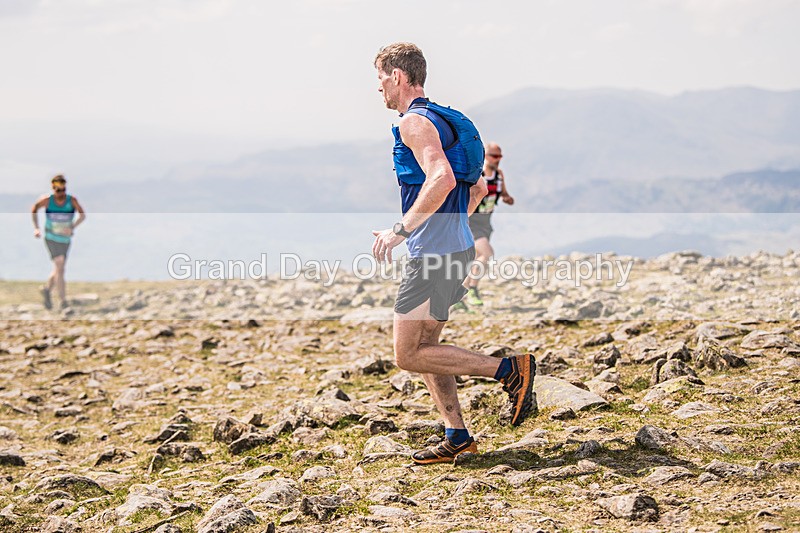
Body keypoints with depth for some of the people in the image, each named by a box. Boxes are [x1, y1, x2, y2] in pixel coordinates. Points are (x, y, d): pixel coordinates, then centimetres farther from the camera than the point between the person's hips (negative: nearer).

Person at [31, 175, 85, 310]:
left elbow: (82, 215, -17)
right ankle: (63, 301, -17)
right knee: (60, 267, -18)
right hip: (51, 238, -3)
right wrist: (36, 228, 2)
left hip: (65, 239, 3)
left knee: (58, 271, 15)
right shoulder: (47, 200, -9)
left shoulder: (72, 200, -11)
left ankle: (47, 289, 44)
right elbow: (34, 209, 8)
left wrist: (72, 227, -31)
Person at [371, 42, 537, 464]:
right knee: (423, 346, 15)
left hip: (433, 255, -10)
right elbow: (478, 188, 24)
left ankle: (511, 370, -7)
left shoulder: (414, 122, -13)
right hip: (457, 248, 10)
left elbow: (442, 179, -29)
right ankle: (457, 437, 15)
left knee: (408, 356, -4)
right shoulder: (441, 120, 18)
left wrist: (400, 230, -26)